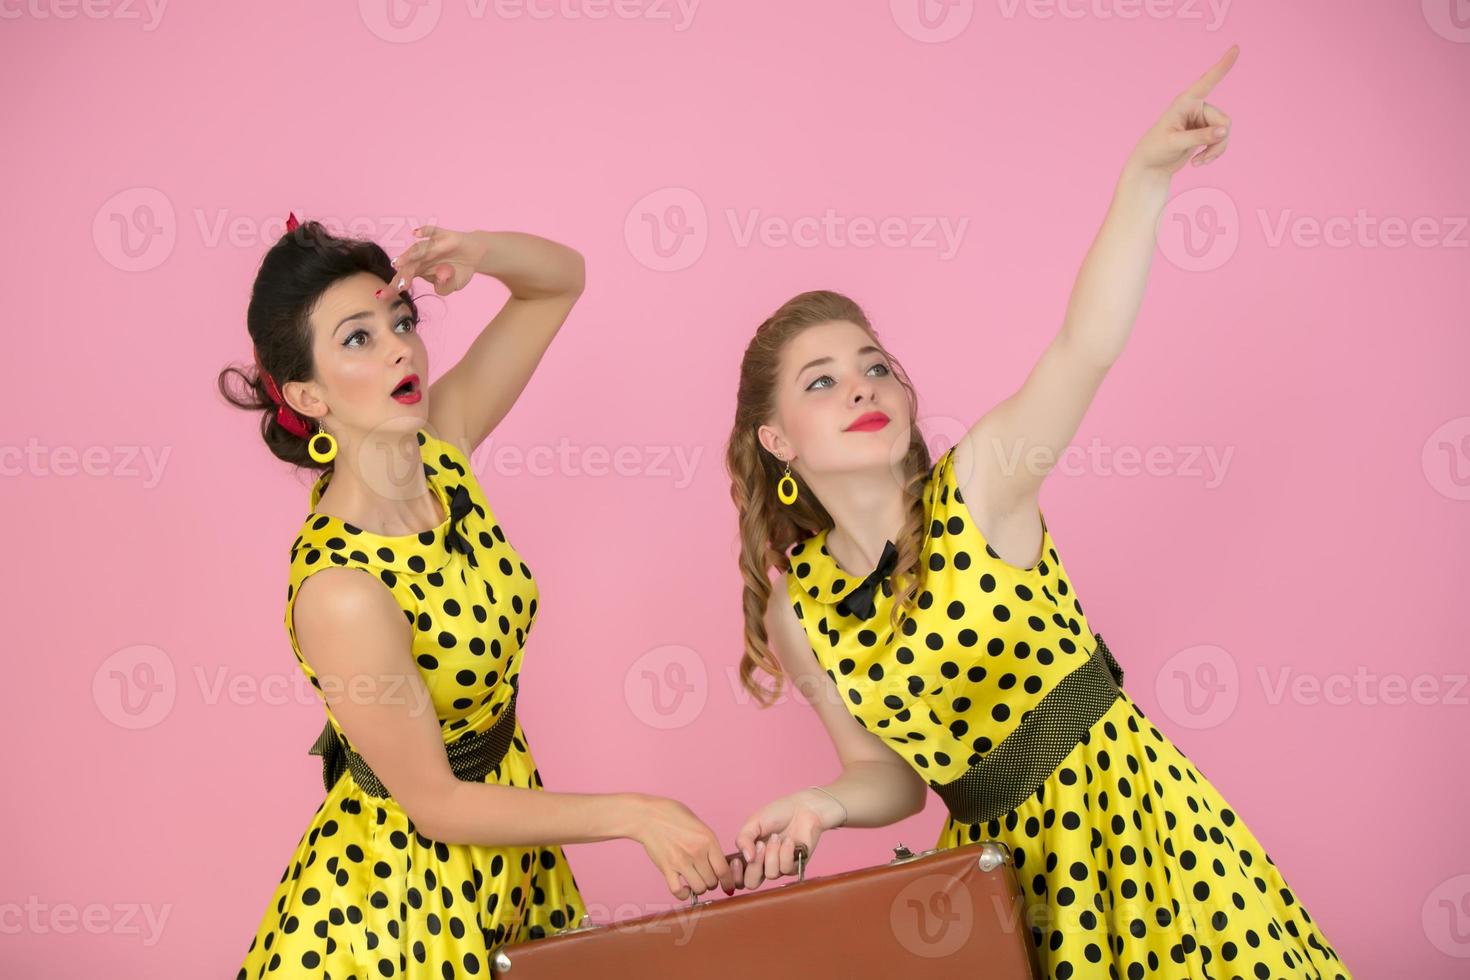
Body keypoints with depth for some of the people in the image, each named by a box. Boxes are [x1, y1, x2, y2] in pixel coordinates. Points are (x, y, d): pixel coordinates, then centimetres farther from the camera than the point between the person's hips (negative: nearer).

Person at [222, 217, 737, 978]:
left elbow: (561, 279, -2)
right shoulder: (338, 591, -30)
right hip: (405, 893, -6)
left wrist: (477, 254, -24)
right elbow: (434, 802, -21)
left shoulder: (439, 447, -11)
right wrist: (635, 814, -22)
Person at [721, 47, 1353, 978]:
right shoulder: (796, 607, -1)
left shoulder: (977, 486, -10)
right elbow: (886, 772, 6)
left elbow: (1086, 347, -24)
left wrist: (1145, 177, -32)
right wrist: (824, 807, -16)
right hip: (1004, 857, 3)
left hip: (1131, 814, -3)